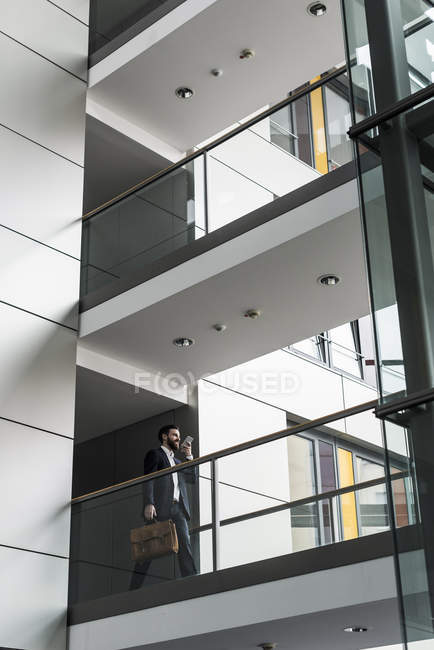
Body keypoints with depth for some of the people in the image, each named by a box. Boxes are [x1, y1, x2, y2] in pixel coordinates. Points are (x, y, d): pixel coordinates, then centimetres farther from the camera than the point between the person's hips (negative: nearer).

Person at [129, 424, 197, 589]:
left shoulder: (177, 461, 30)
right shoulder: (155, 454, 9)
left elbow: (193, 478, 23)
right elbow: (148, 480, -4)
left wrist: (189, 456, 16)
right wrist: (148, 503, -18)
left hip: (178, 508, 6)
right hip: (160, 508, -6)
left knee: (185, 545, -6)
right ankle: (134, 588, -8)